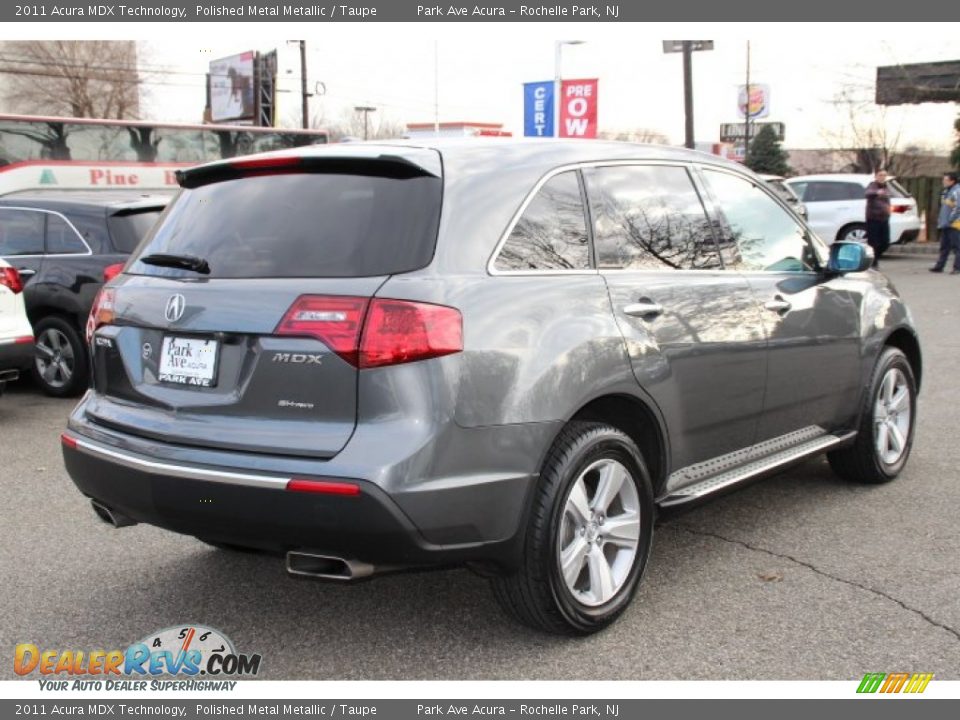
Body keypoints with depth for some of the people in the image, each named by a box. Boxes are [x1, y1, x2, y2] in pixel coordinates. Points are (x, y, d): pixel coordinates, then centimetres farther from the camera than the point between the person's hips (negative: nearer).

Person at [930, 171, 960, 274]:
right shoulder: (946, 191, 17)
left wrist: (951, 219, -19)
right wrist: (940, 219, 17)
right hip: (945, 224, 10)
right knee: (944, 247, 13)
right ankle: (939, 266, 17)